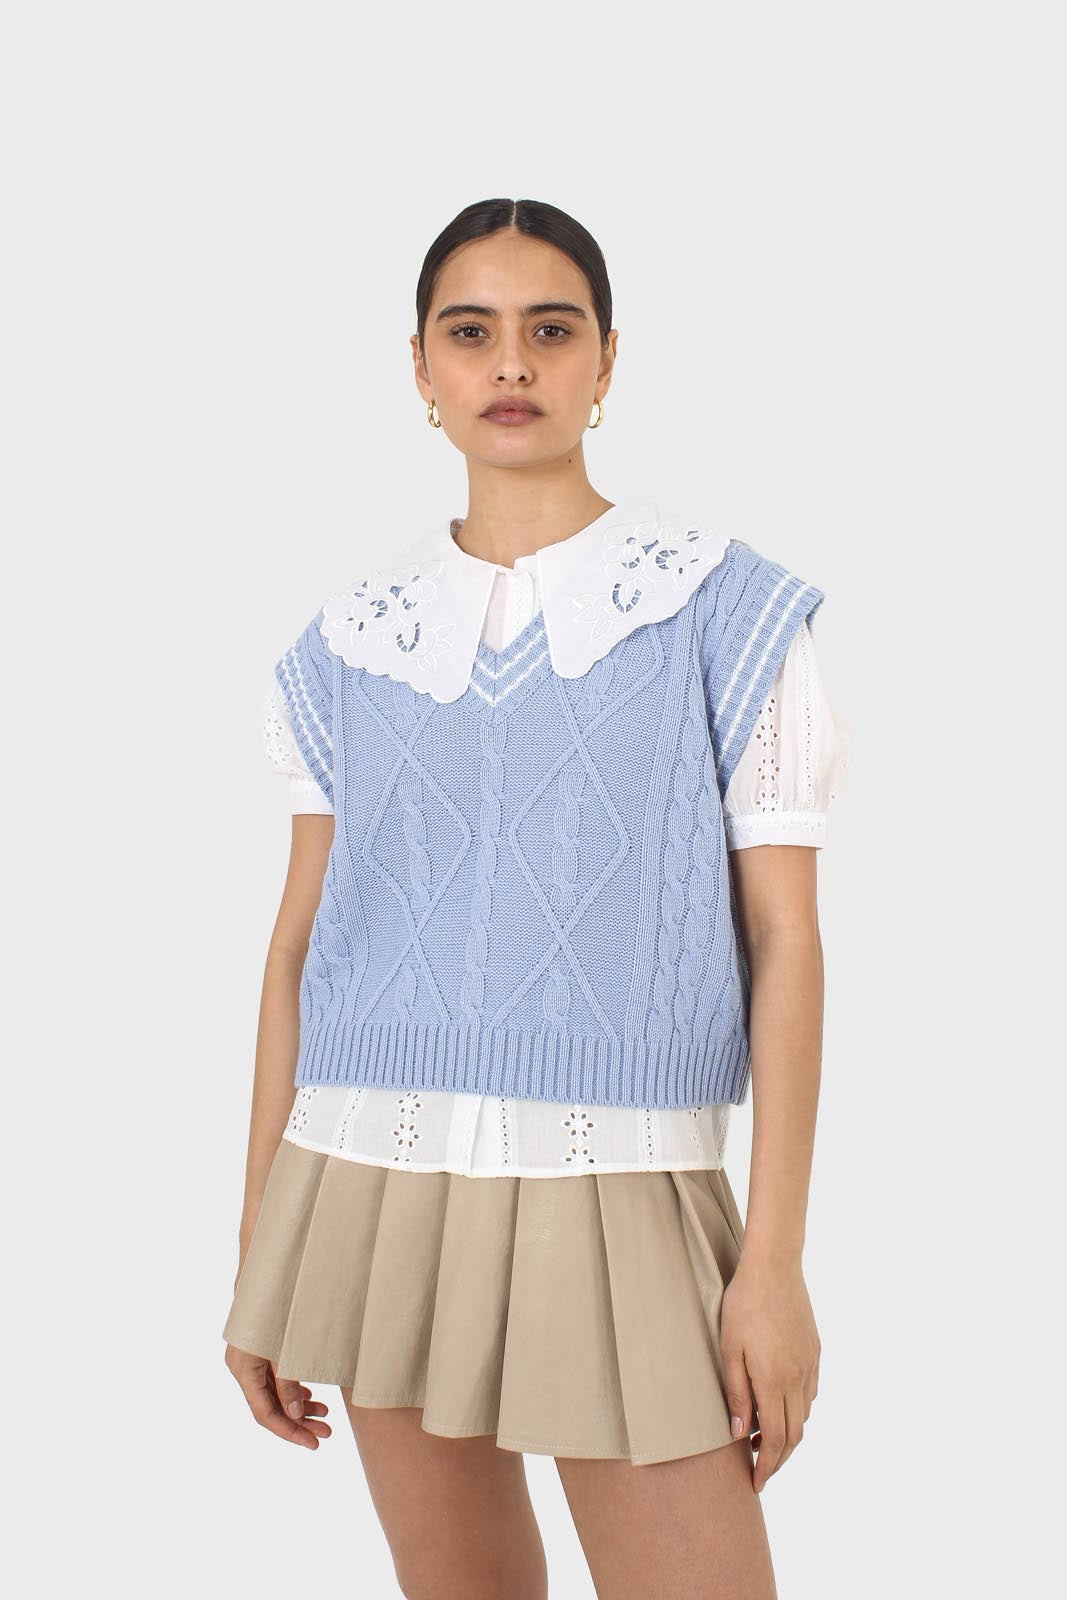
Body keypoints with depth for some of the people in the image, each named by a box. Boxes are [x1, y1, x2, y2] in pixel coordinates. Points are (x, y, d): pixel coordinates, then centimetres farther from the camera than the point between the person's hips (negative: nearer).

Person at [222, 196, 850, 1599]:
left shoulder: (725, 613, 0)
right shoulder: (356, 637, 8)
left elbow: (785, 941, -3)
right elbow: (301, 937, 9)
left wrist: (775, 1260, -8)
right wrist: (260, 1261, 8)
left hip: (613, 1189, -3)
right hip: (376, 1181, 3)